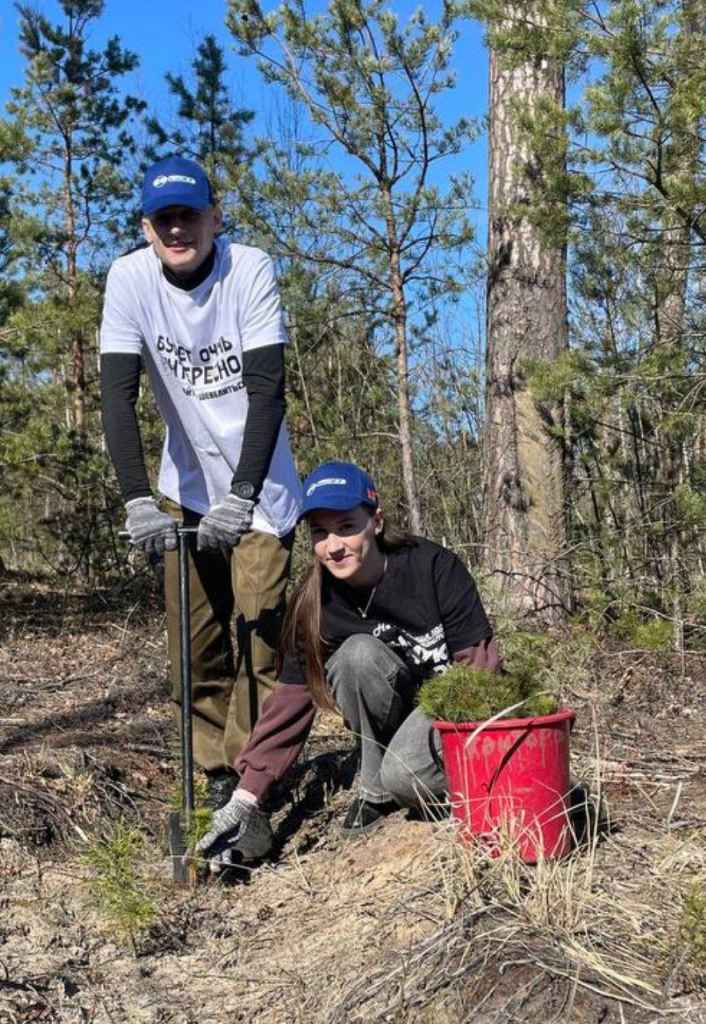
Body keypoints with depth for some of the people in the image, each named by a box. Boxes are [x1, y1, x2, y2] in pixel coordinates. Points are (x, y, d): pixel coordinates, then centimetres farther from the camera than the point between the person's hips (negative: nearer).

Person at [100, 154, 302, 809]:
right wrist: (137, 498, -30)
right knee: (193, 644, 4)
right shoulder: (130, 278, -12)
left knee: (259, 628, -9)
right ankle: (217, 774, 20)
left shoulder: (250, 270, -18)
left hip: (259, 486, -2)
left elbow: (267, 389, -24)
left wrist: (242, 496, -34)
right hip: (186, 488, 3)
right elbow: (118, 393, -18)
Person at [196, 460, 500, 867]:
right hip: (392, 717, 4)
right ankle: (375, 791, -12)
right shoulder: (314, 605, -11)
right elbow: (291, 703, -11)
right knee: (358, 653, -29)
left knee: (403, 774, -35)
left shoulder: (434, 567, -20)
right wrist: (246, 798, -18)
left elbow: (479, 661, -15)